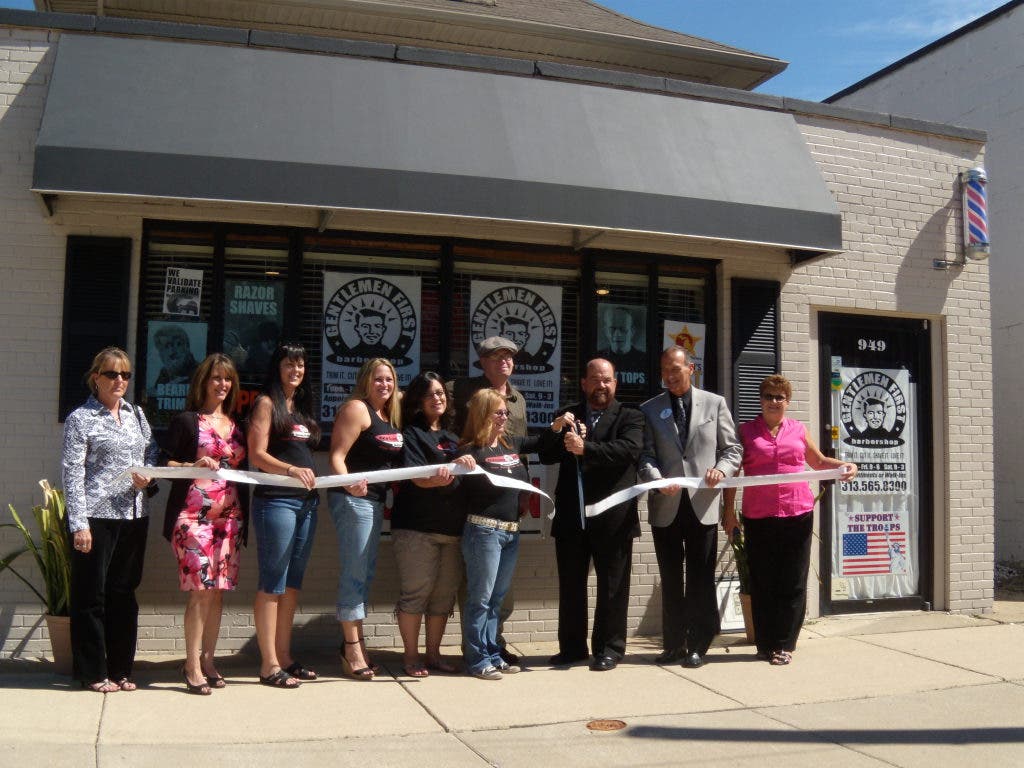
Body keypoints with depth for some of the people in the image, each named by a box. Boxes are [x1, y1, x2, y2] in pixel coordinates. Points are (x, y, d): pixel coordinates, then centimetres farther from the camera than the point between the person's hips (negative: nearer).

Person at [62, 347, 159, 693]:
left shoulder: (136, 413, 13)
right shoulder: (81, 418, -4)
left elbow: (154, 451, 20)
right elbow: (73, 474, -9)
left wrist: (147, 474, -3)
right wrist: (79, 524, -14)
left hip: (134, 514, 6)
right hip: (96, 517, -5)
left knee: (124, 592, 11)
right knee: (91, 595, 2)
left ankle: (120, 668, 20)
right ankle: (93, 672, 11)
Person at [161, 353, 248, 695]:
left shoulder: (236, 425, 18)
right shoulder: (186, 421, 2)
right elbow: (166, 464, -1)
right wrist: (195, 466, -18)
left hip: (228, 516, 5)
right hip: (193, 515, -5)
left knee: (218, 589, 6)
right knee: (201, 588, -11)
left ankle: (208, 660, 15)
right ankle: (192, 667, -4)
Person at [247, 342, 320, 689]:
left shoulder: (303, 406, 18)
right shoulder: (266, 403, -3)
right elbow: (257, 455, -12)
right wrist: (291, 470, -25)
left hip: (306, 501, 8)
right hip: (276, 500, -8)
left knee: (292, 582, 11)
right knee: (272, 583, -3)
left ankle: (284, 657, 18)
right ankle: (269, 665, 2)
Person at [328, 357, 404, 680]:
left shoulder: (392, 417, 16)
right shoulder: (356, 409, -9)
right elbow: (337, 456, -16)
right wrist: (348, 483, -33)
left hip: (375, 501, 9)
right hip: (353, 498, -9)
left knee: (366, 572, 13)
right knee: (355, 572, -7)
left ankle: (356, 645, 22)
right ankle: (352, 650, 0)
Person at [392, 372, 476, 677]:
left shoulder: (452, 437, 17)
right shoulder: (412, 434, 0)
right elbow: (417, 477, -14)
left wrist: (463, 464, 1)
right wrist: (437, 478, -33)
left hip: (451, 526, 6)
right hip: (417, 526, -6)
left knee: (445, 592, 9)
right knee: (416, 591, -4)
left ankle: (433, 654, 19)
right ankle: (411, 656, 7)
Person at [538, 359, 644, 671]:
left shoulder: (629, 417, 3)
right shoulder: (569, 416, 13)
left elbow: (629, 448, -17)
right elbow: (545, 456, 6)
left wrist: (585, 448, -24)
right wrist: (555, 429, -12)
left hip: (612, 517, -3)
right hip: (571, 516, 4)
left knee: (612, 585, 4)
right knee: (570, 585, 10)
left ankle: (609, 647, 15)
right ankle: (572, 646, 21)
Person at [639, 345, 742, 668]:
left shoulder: (715, 404, 7)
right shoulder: (650, 409, 8)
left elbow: (732, 448, 8)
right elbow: (646, 456, 3)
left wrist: (722, 469, -12)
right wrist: (657, 479, -17)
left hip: (703, 505, -1)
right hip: (666, 507, 1)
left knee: (701, 579, 3)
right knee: (670, 580, 9)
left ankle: (698, 645, 13)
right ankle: (674, 643, 18)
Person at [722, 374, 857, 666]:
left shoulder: (798, 430, 12)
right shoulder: (746, 431, 6)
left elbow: (818, 461, 22)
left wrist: (845, 465, 4)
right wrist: (729, 510, 1)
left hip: (797, 513, 1)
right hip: (758, 517, -1)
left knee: (793, 583, 2)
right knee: (762, 583, 3)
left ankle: (785, 644, 11)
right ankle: (765, 644, 13)